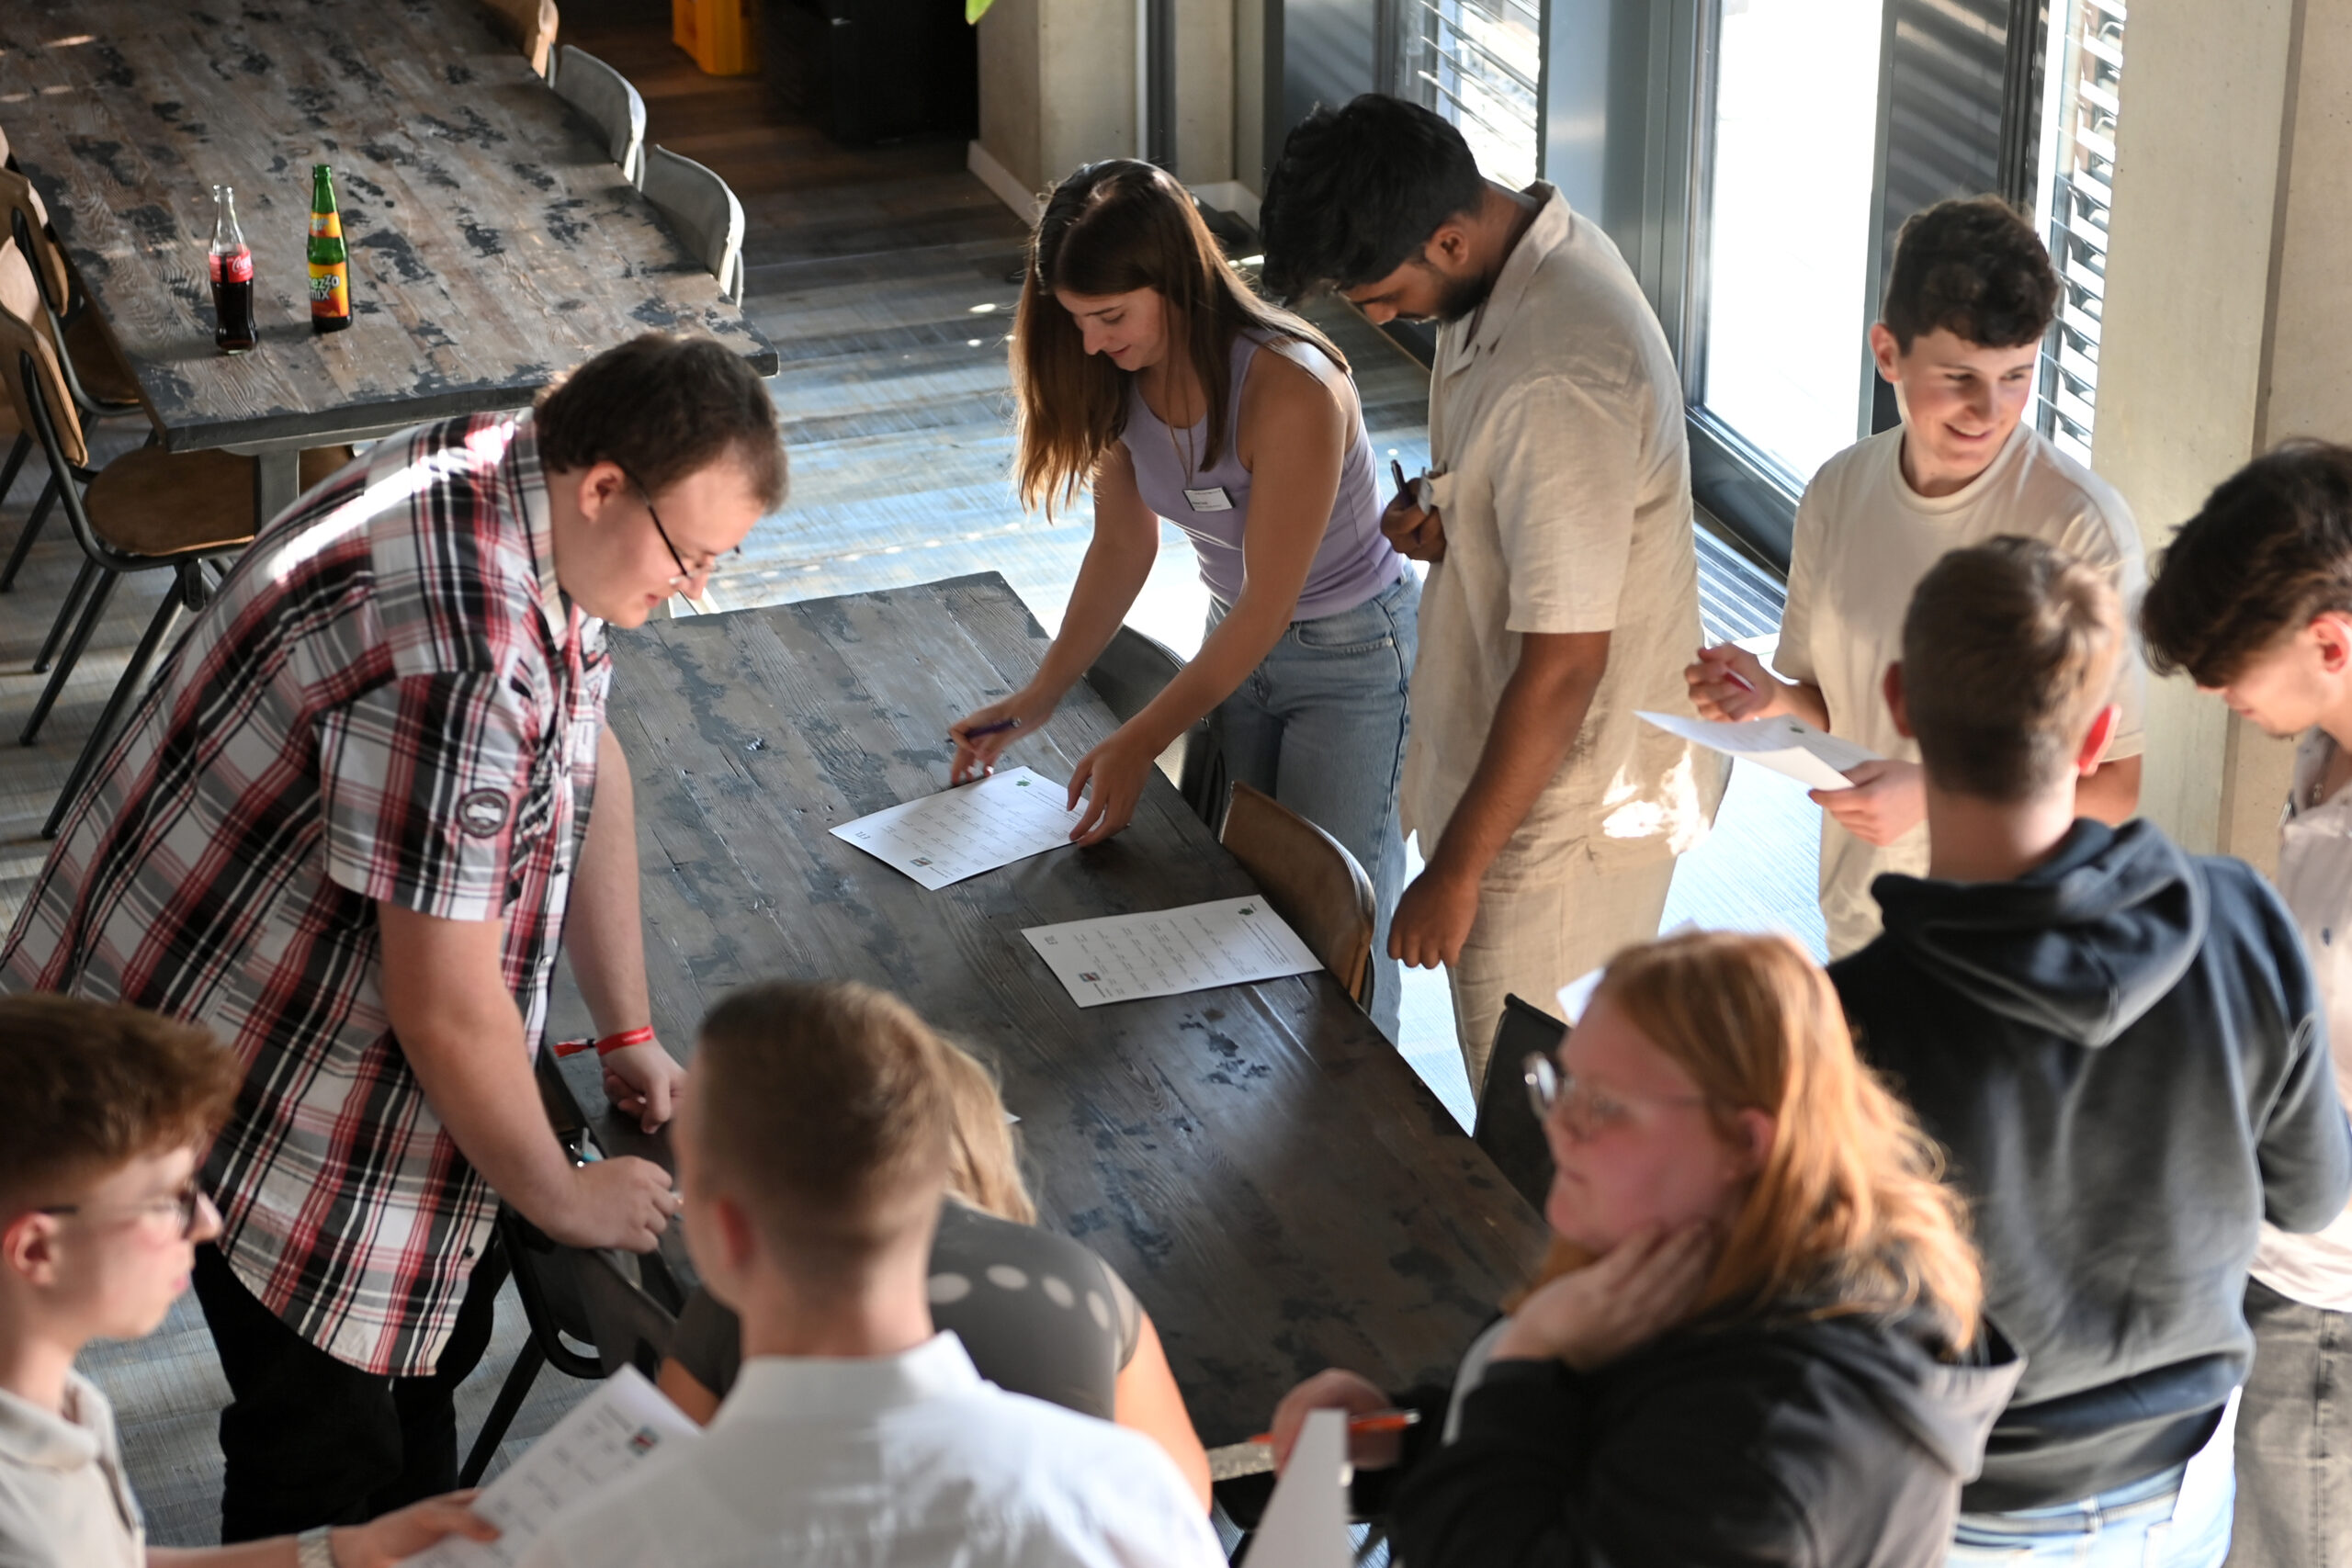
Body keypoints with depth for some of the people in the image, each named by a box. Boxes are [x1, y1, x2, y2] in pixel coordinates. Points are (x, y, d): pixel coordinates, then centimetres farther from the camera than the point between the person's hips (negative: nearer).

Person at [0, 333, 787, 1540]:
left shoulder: (530, 493, -6)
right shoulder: (454, 653, -37)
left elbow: (590, 763, 9)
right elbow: (448, 1007, -29)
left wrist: (629, 1037, 11)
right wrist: (562, 1199, -12)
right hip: (225, 1062, -9)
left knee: (432, 1334, 21)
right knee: (329, 1449, 0)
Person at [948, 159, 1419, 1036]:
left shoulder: (1288, 389, -33)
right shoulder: (1121, 382, -11)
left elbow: (1266, 607, -28)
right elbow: (1123, 547, 2)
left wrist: (1138, 745, -26)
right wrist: (1037, 700, -2)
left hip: (1353, 659, -6)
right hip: (1241, 641, 7)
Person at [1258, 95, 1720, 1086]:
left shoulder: (1560, 380, -32)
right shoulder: (1519, 255, -1)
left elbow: (1564, 663, -28)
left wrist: (1457, 869, -21)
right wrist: (1445, 512, -2)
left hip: (1565, 810, -9)